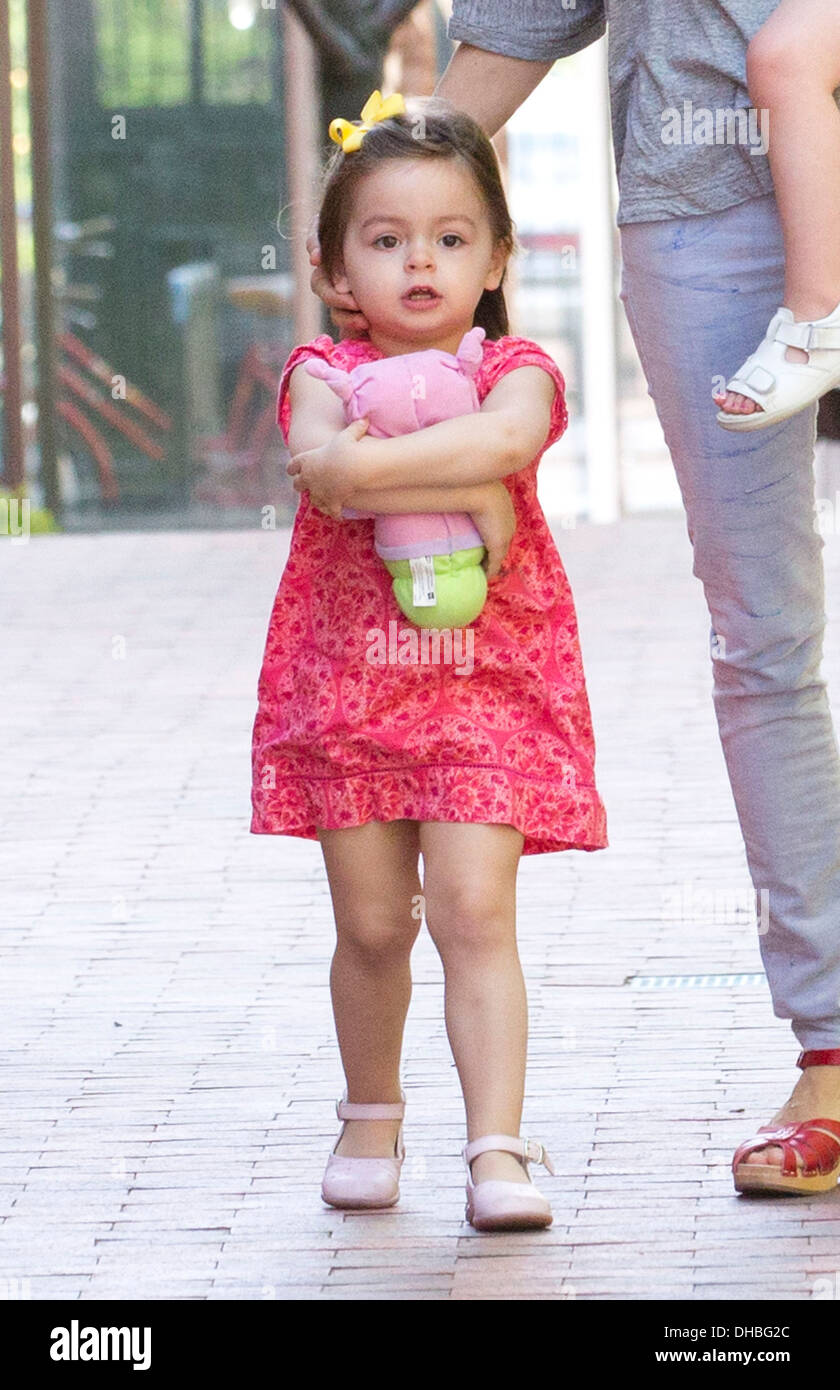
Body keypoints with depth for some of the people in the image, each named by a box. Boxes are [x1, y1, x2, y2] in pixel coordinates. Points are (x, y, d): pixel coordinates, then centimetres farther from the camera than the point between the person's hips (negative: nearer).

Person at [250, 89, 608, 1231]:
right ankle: (371, 1116, 30)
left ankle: (498, 1148, -13)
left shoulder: (516, 371, 0)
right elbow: (320, 464, -20)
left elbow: (507, 436, -25)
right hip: (347, 678, 2)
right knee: (371, 924, 8)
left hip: (488, 679, -2)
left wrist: (369, 465, -27)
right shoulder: (324, 372, 3)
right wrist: (462, 491, -24)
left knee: (474, 915, -11)